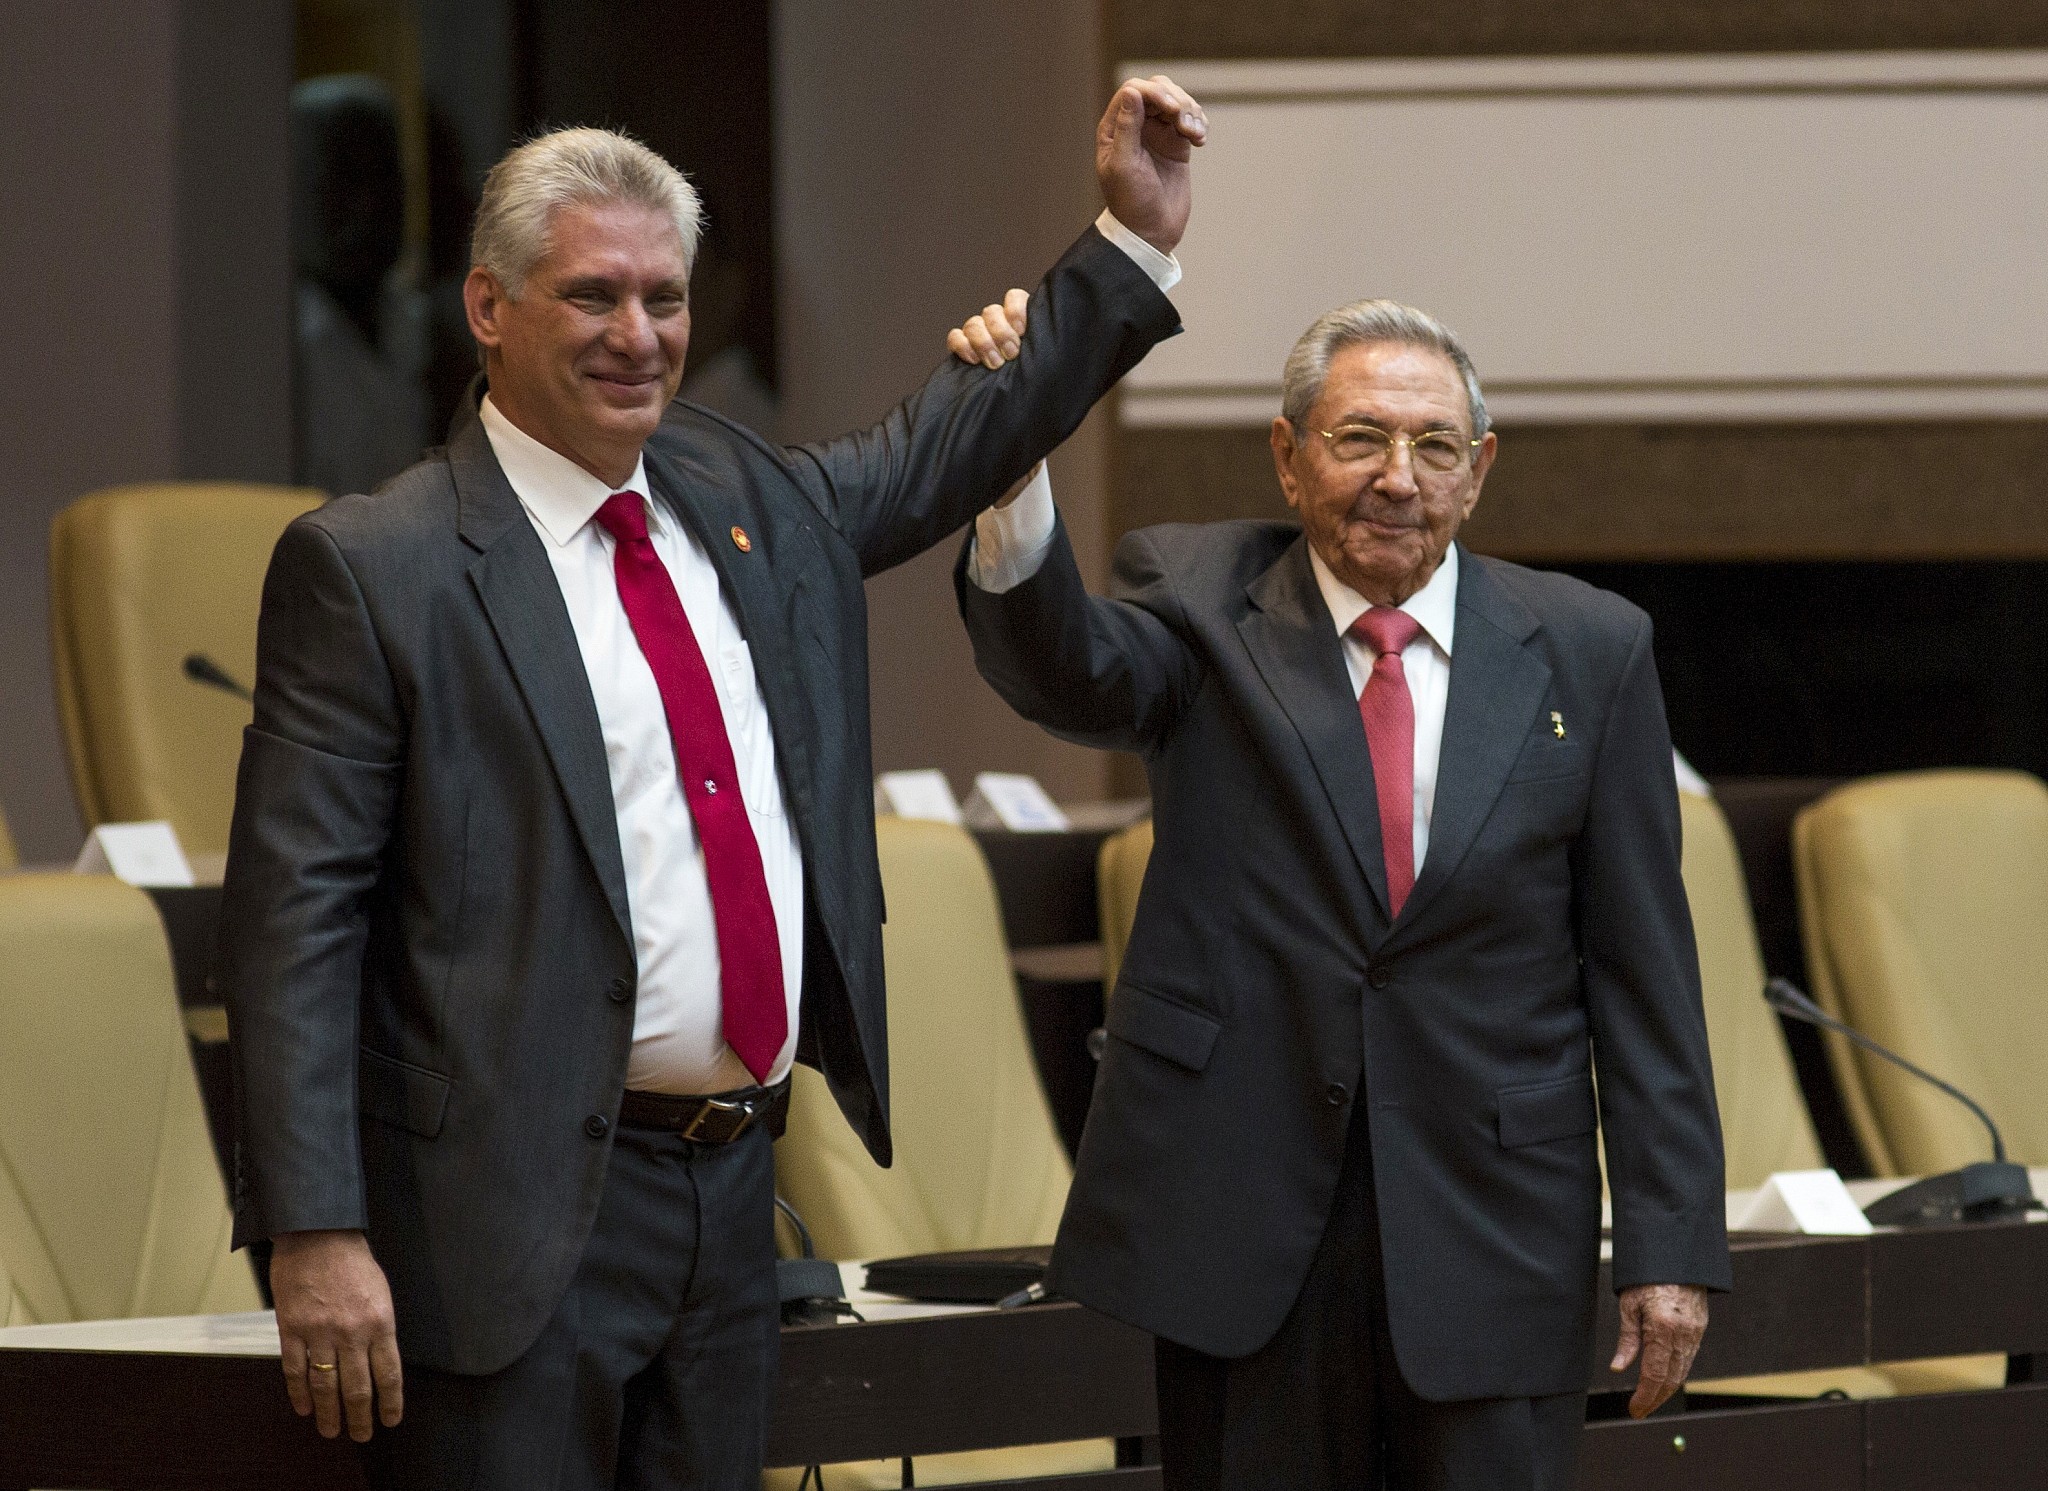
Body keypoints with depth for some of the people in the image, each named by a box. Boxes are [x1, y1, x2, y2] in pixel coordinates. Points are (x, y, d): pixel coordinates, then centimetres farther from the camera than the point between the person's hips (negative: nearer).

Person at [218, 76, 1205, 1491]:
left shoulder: (746, 497, 13)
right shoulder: (373, 569, -8)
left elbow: (947, 449, 31)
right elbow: (294, 913, -12)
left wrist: (1136, 238, 23)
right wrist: (317, 1236, -19)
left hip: (734, 1196, 7)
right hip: (520, 1211, -7)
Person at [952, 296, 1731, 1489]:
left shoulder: (1588, 652, 5)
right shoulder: (1201, 603, 3)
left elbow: (1642, 968, 4)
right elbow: (1064, 670, -20)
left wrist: (1669, 1244, 0)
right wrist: (1015, 463, -39)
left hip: (1492, 1236, 1)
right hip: (1243, 1219, 0)